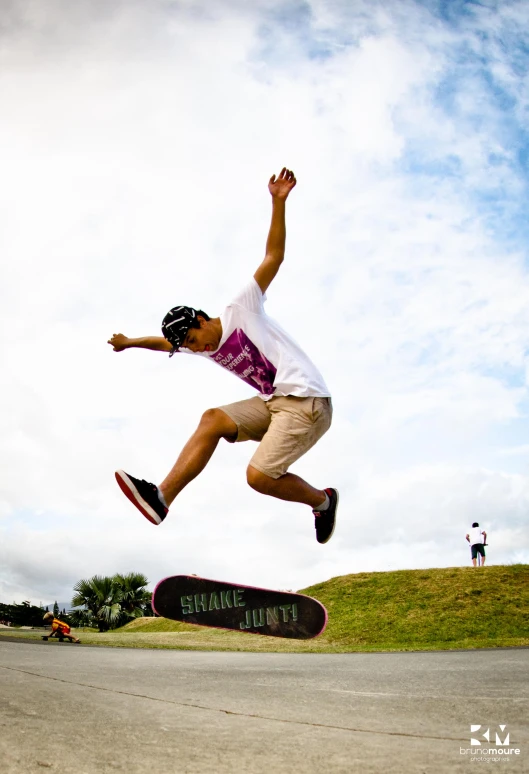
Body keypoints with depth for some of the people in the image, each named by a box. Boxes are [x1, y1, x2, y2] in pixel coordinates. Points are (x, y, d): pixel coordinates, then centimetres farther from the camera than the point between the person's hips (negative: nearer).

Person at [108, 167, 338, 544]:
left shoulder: (241, 311, -3)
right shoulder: (204, 347, 17)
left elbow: (273, 257, -9)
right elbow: (166, 342, 37)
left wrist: (278, 203, -17)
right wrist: (131, 342, 51)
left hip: (307, 401, -8)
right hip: (275, 403, 8)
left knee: (259, 475, -16)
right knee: (213, 418, -6)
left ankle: (322, 500, 10)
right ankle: (162, 497, -8)